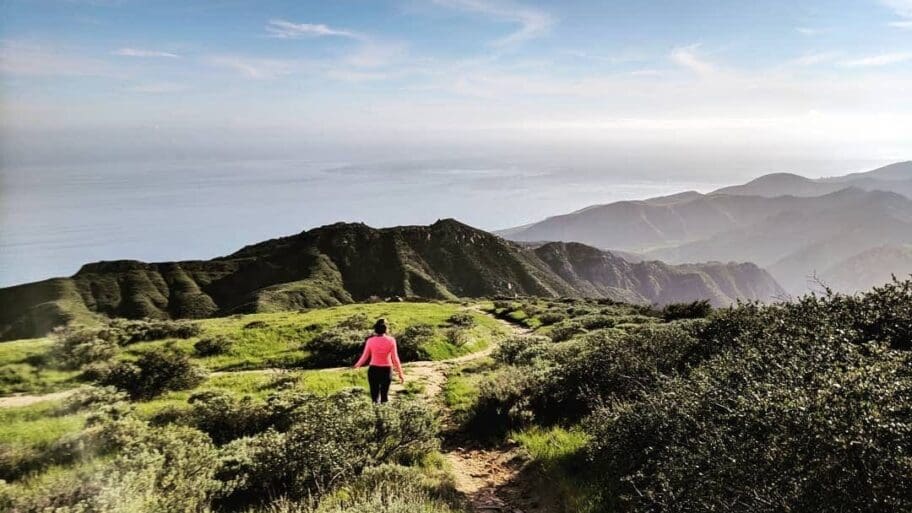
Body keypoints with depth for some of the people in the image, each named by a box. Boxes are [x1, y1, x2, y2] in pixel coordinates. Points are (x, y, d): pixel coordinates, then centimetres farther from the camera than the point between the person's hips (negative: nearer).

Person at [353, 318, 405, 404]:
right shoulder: (391, 340, -9)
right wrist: (400, 373, -1)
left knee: (375, 396, 9)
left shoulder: (370, 341, -5)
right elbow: (395, 358, -9)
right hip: (386, 371, -1)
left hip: (373, 370, 1)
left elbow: (365, 356, 1)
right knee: (385, 395, 10)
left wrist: (357, 365, 21)